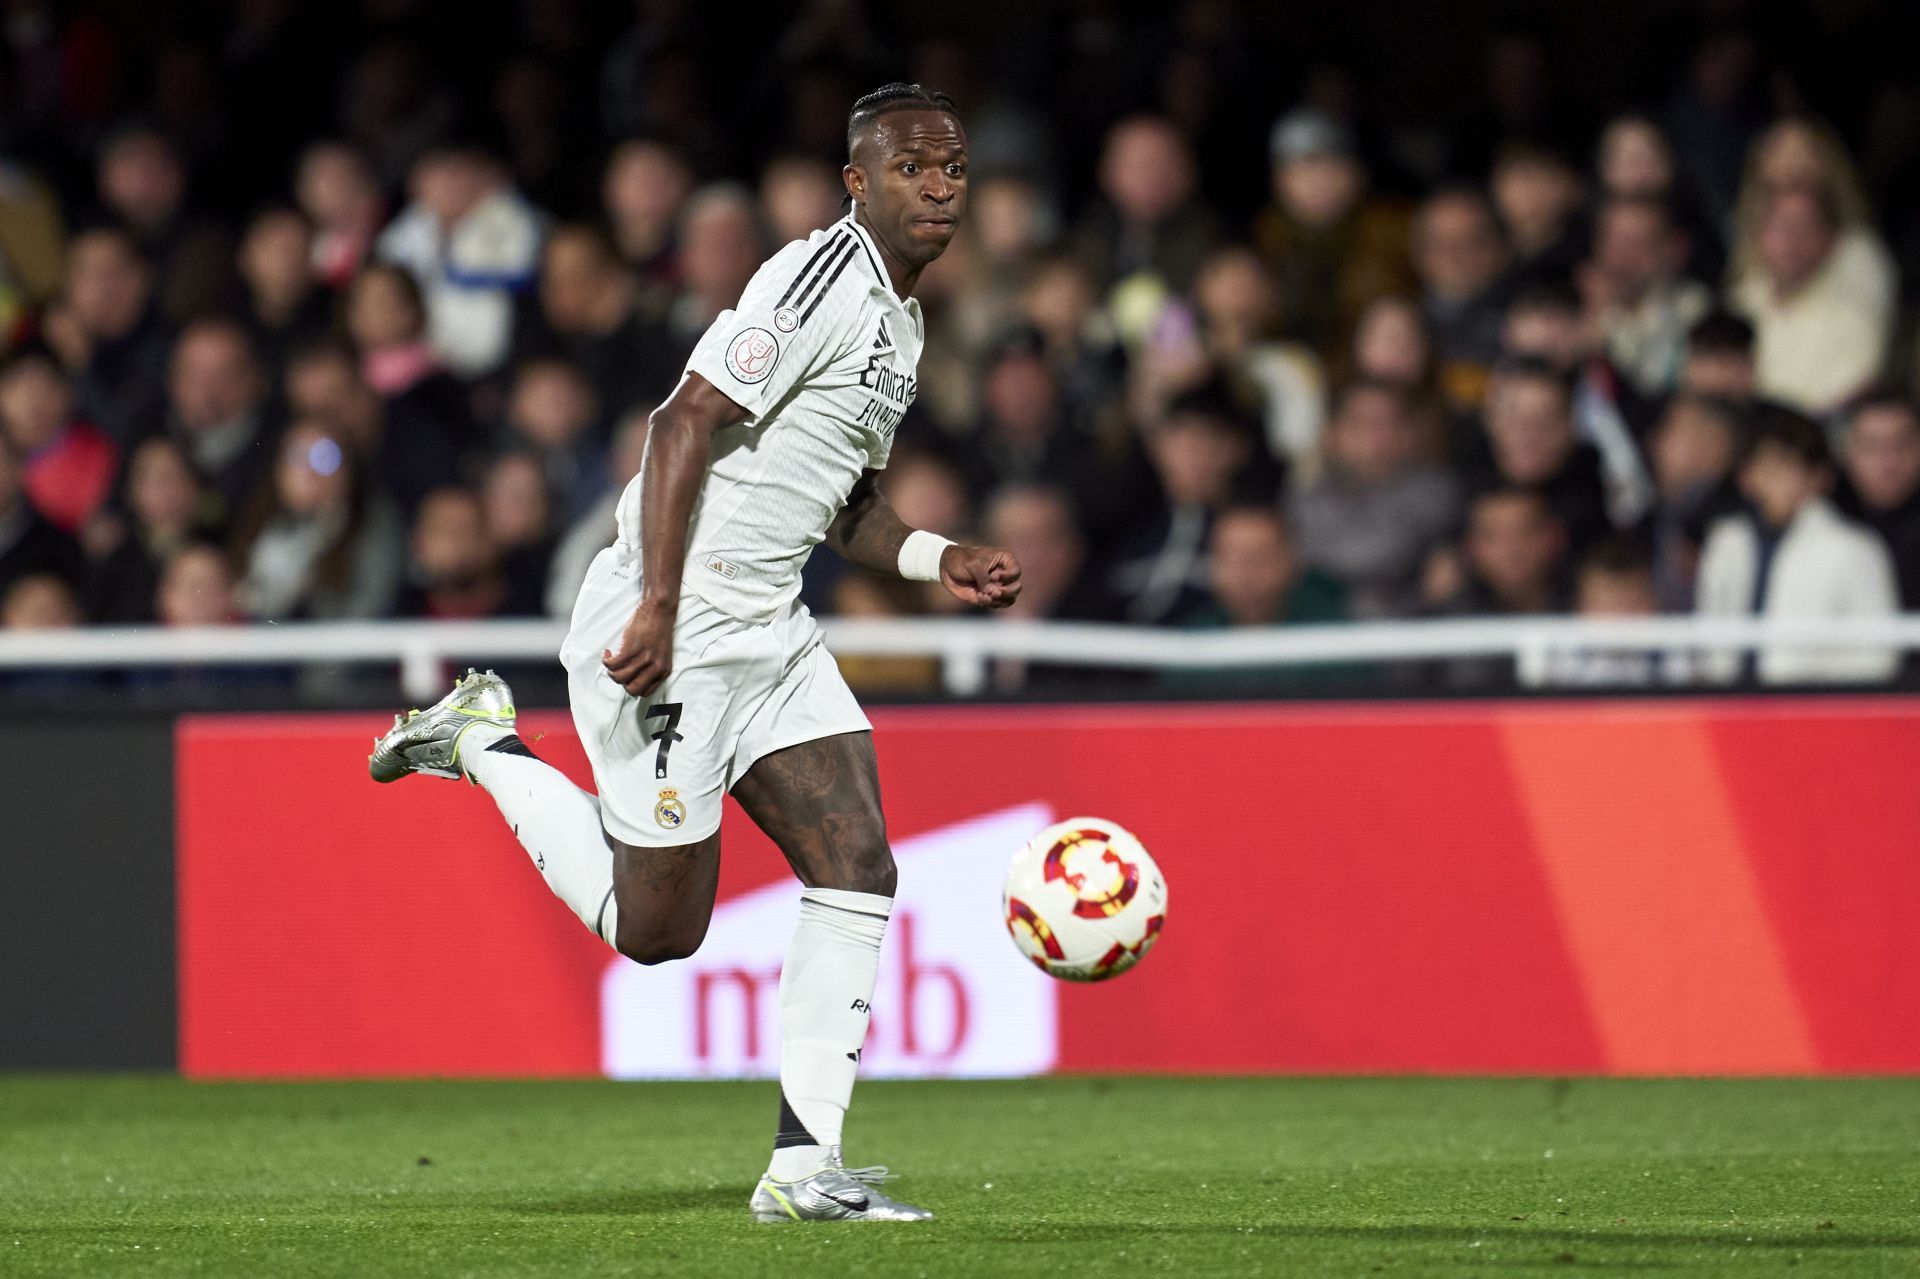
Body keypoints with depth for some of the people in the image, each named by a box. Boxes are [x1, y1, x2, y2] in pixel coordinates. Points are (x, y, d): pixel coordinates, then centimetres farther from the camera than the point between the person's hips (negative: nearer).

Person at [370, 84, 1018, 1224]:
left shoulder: (899, 318, 16)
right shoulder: (822, 279, -16)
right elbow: (687, 423, -23)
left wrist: (938, 559, 8)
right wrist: (658, 607, -27)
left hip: (769, 634, 9)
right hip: (673, 635, -9)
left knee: (858, 873, -4)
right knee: (657, 929, -2)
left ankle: (805, 1167, -3)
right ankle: (485, 745, 17)